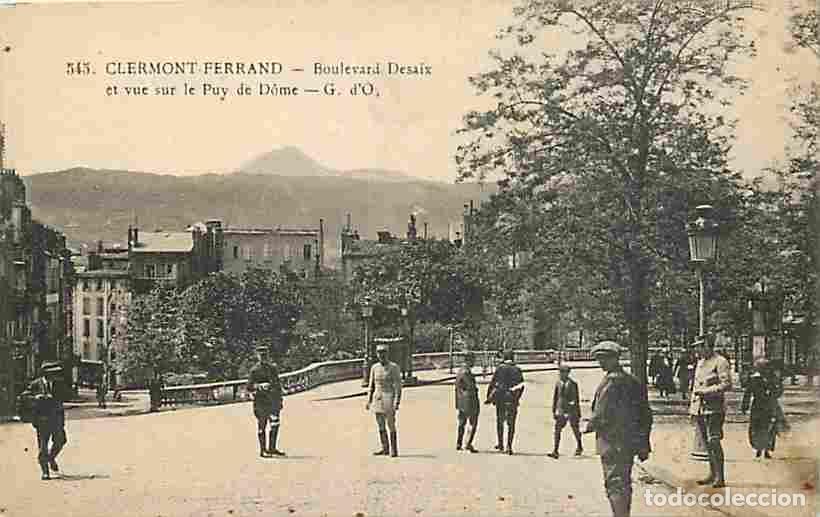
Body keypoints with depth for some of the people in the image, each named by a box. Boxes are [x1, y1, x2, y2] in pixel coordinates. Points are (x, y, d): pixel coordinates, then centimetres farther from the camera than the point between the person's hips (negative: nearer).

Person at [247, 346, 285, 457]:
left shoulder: (273, 368, 13)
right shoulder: (255, 370, -4)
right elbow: (249, 387, -7)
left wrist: (280, 399, 17)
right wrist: (260, 386, -25)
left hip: (273, 401, 5)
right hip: (261, 401, -5)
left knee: (275, 424, -1)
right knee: (262, 426, 0)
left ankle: (272, 448, 5)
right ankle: (262, 450, 6)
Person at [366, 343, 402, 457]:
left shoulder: (394, 367, -9)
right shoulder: (374, 367, 8)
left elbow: (398, 386, -12)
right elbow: (372, 385, 13)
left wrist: (396, 403, -19)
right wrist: (369, 401, 8)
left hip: (389, 399, -5)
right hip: (377, 400, 5)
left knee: (391, 425, -5)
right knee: (381, 426, 8)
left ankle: (394, 450, 2)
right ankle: (385, 449, 16)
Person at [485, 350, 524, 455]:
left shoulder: (500, 368, -2)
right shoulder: (517, 370, 4)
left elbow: (492, 383, -4)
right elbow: (521, 386, 6)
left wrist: (489, 397, 5)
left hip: (500, 399, -1)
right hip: (513, 401, 1)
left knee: (500, 422, 17)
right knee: (511, 424, 4)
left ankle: (500, 444, 21)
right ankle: (509, 446, -5)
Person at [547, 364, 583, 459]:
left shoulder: (573, 383, -10)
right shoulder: (558, 383, 3)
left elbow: (576, 399, -5)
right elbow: (555, 398, 11)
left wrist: (578, 413, -4)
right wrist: (554, 411, 9)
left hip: (571, 410, -3)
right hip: (560, 410, 4)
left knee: (575, 430, 12)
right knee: (557, 429, -7)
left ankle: (579, 447, 35)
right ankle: (555, 452, -9)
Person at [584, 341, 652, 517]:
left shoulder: (612, 380, -15)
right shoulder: (632, 381, 12)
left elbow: (602, 412, -19)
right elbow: (645, 414, 15)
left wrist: (590, 425, 1)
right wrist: (644, 445, 18)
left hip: (613, 442, -9)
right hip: (631, 441, 9)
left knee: (615, 484, -7)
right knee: (624, 483, 18)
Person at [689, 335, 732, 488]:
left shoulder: (720, 362, -8)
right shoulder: (700, 363, 18)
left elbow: (727, 384, -16)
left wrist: (705, 391, -19)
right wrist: (692, 406, 19)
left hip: (714, 408, -8)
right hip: (699, 408, 8)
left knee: (714, 442, -10)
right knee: (707, 443, 12)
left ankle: (720, 478, -6)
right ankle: (712, 475, 20)